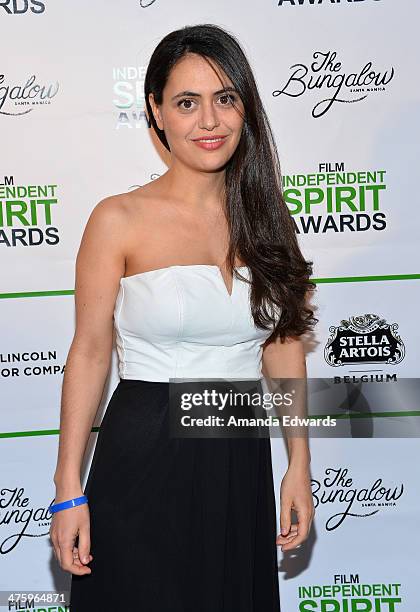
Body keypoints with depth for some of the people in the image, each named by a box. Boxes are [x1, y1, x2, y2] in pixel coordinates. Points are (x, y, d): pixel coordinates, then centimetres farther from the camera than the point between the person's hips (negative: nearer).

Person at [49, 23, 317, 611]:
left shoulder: (265, 218, 3)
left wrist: (299, 466, 5)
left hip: (242, 459, 4)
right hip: (144, 459, -3)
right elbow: (89, 353, -7)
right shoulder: (120, 220, -9)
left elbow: (283, 345, 7)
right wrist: (69, 490, -8)